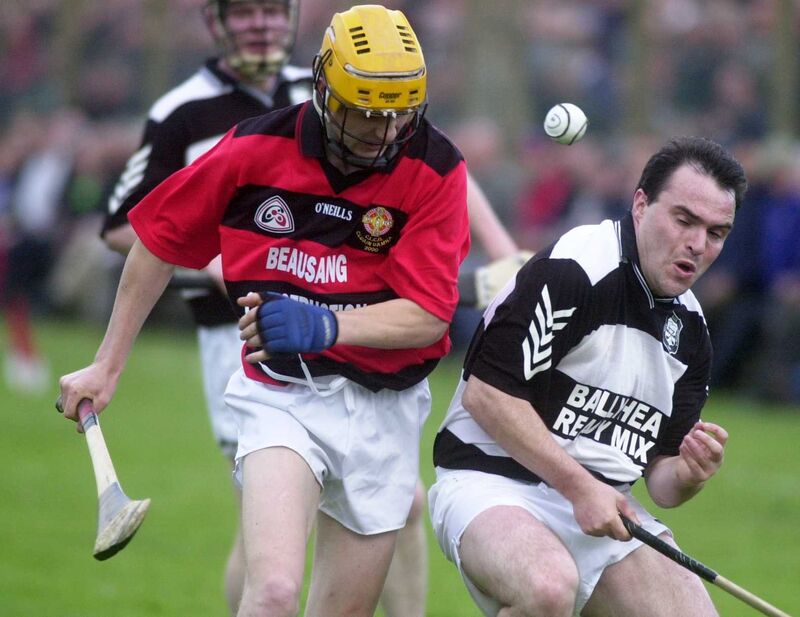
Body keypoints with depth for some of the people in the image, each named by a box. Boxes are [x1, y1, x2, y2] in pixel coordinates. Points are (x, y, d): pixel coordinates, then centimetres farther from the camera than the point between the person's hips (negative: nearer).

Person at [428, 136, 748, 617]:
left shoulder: (690, 329, 11)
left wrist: (689, 474, -10)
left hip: (603, 505, 8)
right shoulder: (573, 270, -14)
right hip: (492, 481, -8)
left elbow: (660, 474, 15)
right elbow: (485, 392, -18)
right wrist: (580, 486, -19)